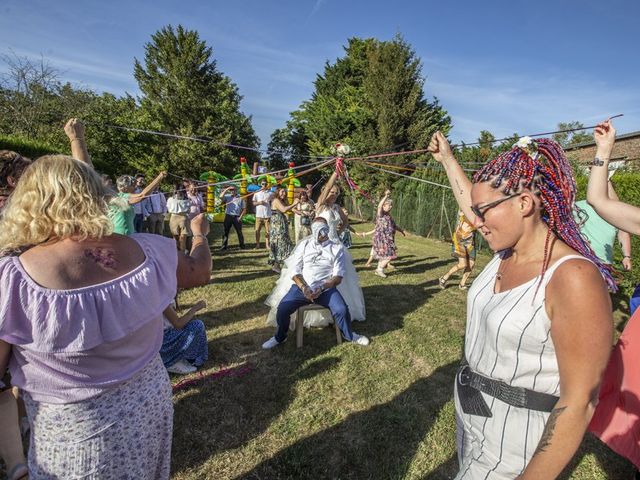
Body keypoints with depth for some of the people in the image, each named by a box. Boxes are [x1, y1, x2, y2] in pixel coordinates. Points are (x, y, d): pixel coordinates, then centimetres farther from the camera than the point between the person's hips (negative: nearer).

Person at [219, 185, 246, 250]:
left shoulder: (240, 198, 6)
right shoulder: (227, 196, 8)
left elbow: (244, 209, 5)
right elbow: (221, 196, -13)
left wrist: (240, 217, -6)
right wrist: (226, 189, -8)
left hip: (237, 217, -1)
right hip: (228, 216, 1)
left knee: (239, 232, 6)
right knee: (225, 231, 2)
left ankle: (242, 245, 16)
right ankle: (224, 245, 7)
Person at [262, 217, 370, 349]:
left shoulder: (337, 248, 4)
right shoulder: (304, 245, 9)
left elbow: (338, 276, -2)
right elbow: (294, 270, 3)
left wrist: (321, 288, -17)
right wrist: (304, 288, -14)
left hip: (326, 288, -1)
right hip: (302, 287, 2)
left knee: (342, 310, -24)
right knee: (282, 308, -19)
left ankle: (349, 335, 10)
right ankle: (280, 337, 12)